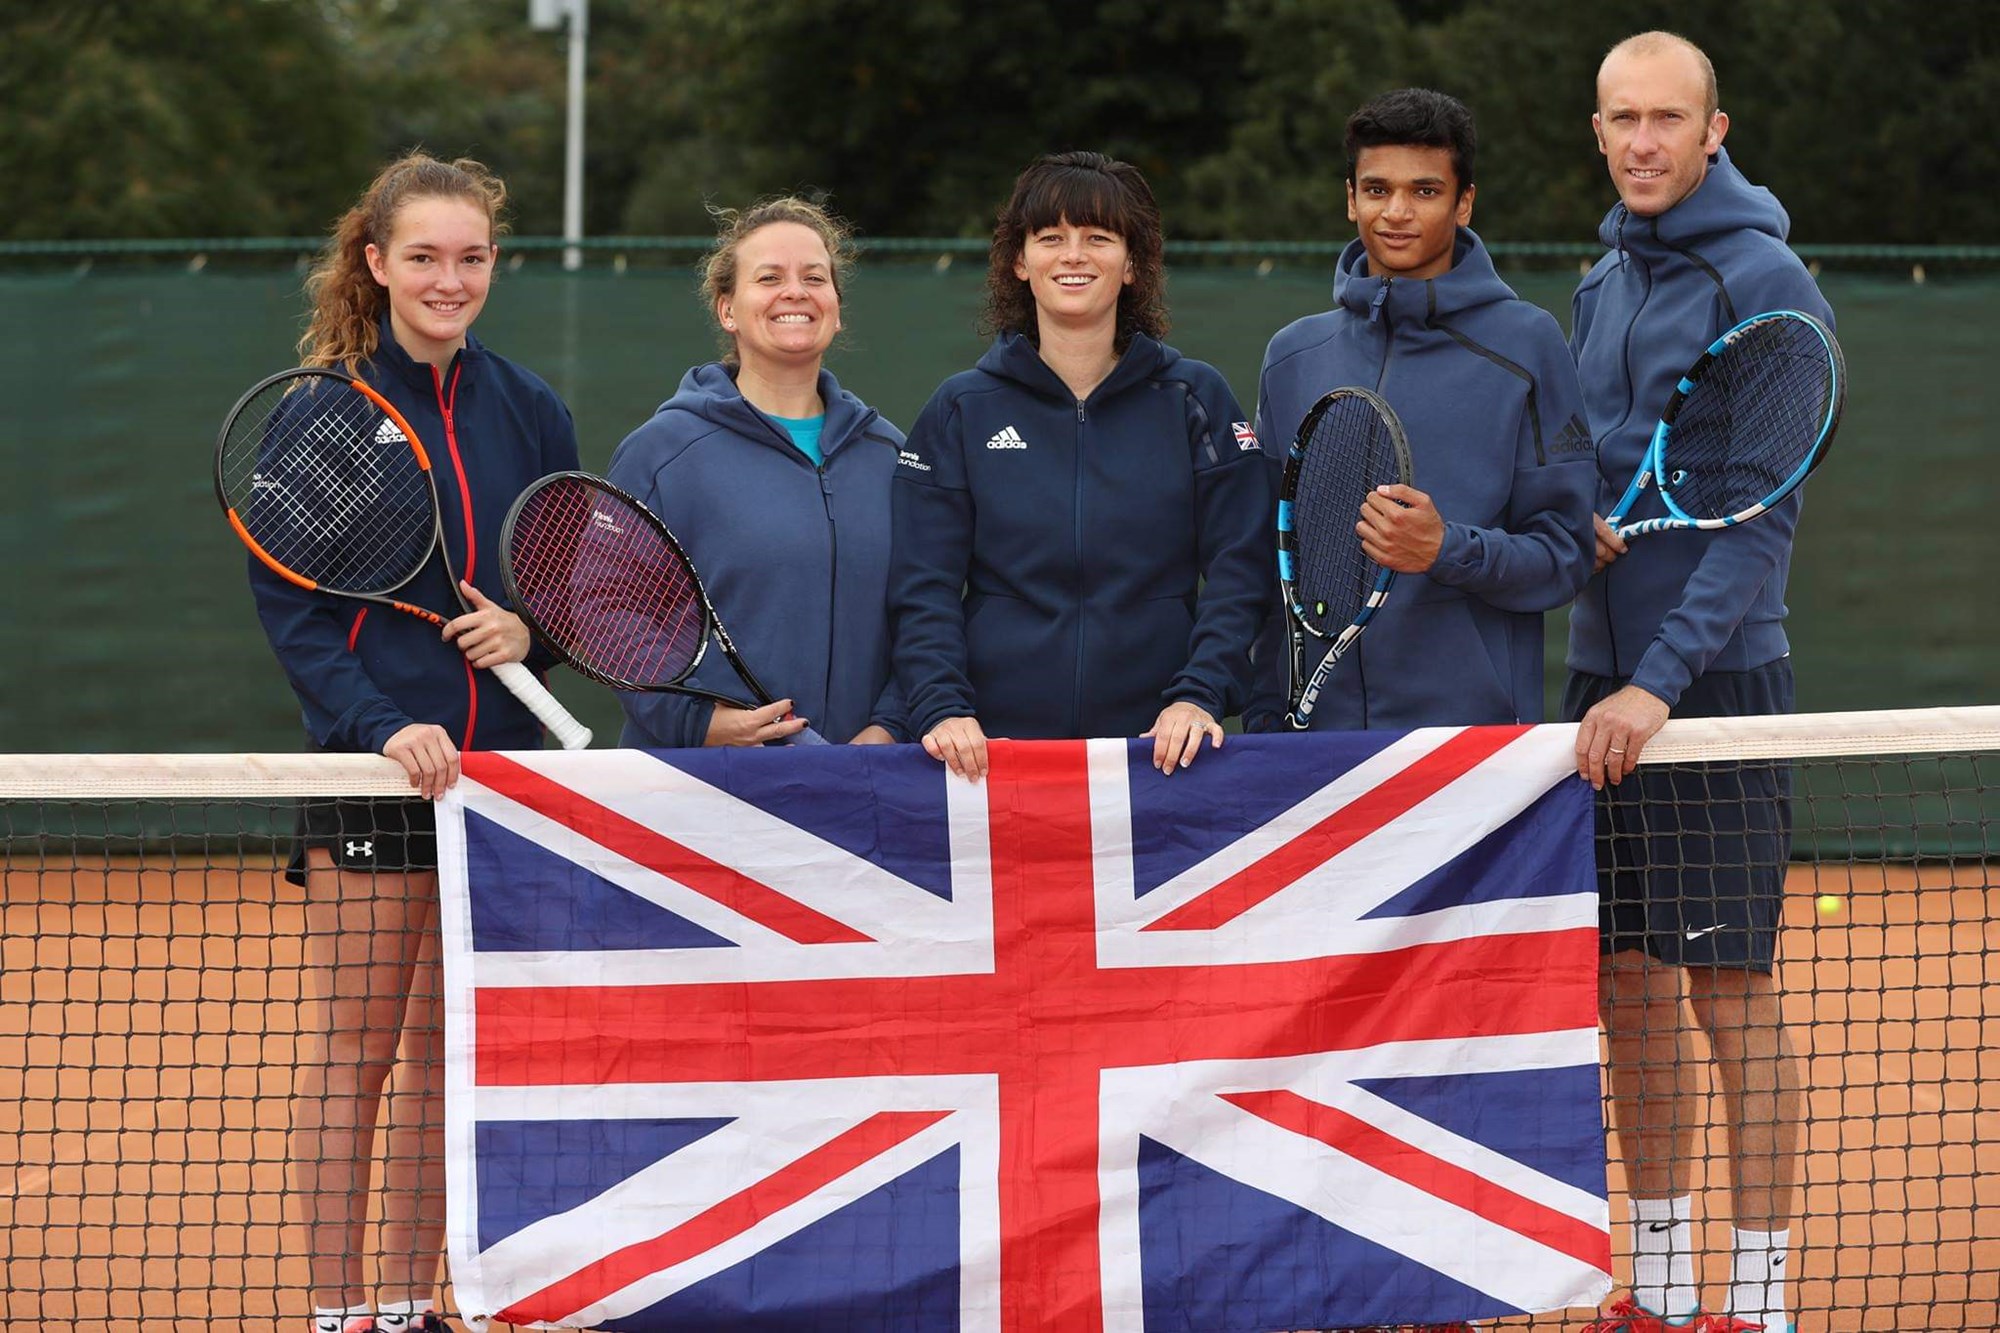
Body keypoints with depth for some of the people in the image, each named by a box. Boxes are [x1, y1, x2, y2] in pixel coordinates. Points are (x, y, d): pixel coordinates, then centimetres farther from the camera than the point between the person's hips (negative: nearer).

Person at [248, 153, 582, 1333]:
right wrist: (381, 725, -18)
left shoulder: (530, 412, 8)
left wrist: (533, 631, -8)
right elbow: (288, 604, -5)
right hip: (371, 763, -4)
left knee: (452, 1048, 8)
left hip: (502, 766, 4)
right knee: (353, 1041, -1)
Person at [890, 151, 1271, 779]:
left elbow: (1237, 573, 2)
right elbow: (924, 589, 3)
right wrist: (941, 707, -13)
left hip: (1158, 746, 0)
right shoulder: (961, 410, 7)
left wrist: (1199, 696, -13)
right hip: (996, 742, 0)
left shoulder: (1196, 399, 7)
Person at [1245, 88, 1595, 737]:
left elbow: (1564, 557, -3)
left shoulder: (1526, 343, 0)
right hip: (1319, 727, 3)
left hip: (1478, 729, -3)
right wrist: (1265, 718, 5)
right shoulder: (1294, 356, 11)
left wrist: (1447, 551, -20)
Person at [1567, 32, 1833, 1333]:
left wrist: (1665, 677, -21)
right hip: (1603, 679, 7)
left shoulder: (1763, 281, -10)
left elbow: (1762, 514, -16)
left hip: (1718, 679, -7)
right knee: (1629, 981, 9)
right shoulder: (1602, 286, 13)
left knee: (1732, 989, -4)